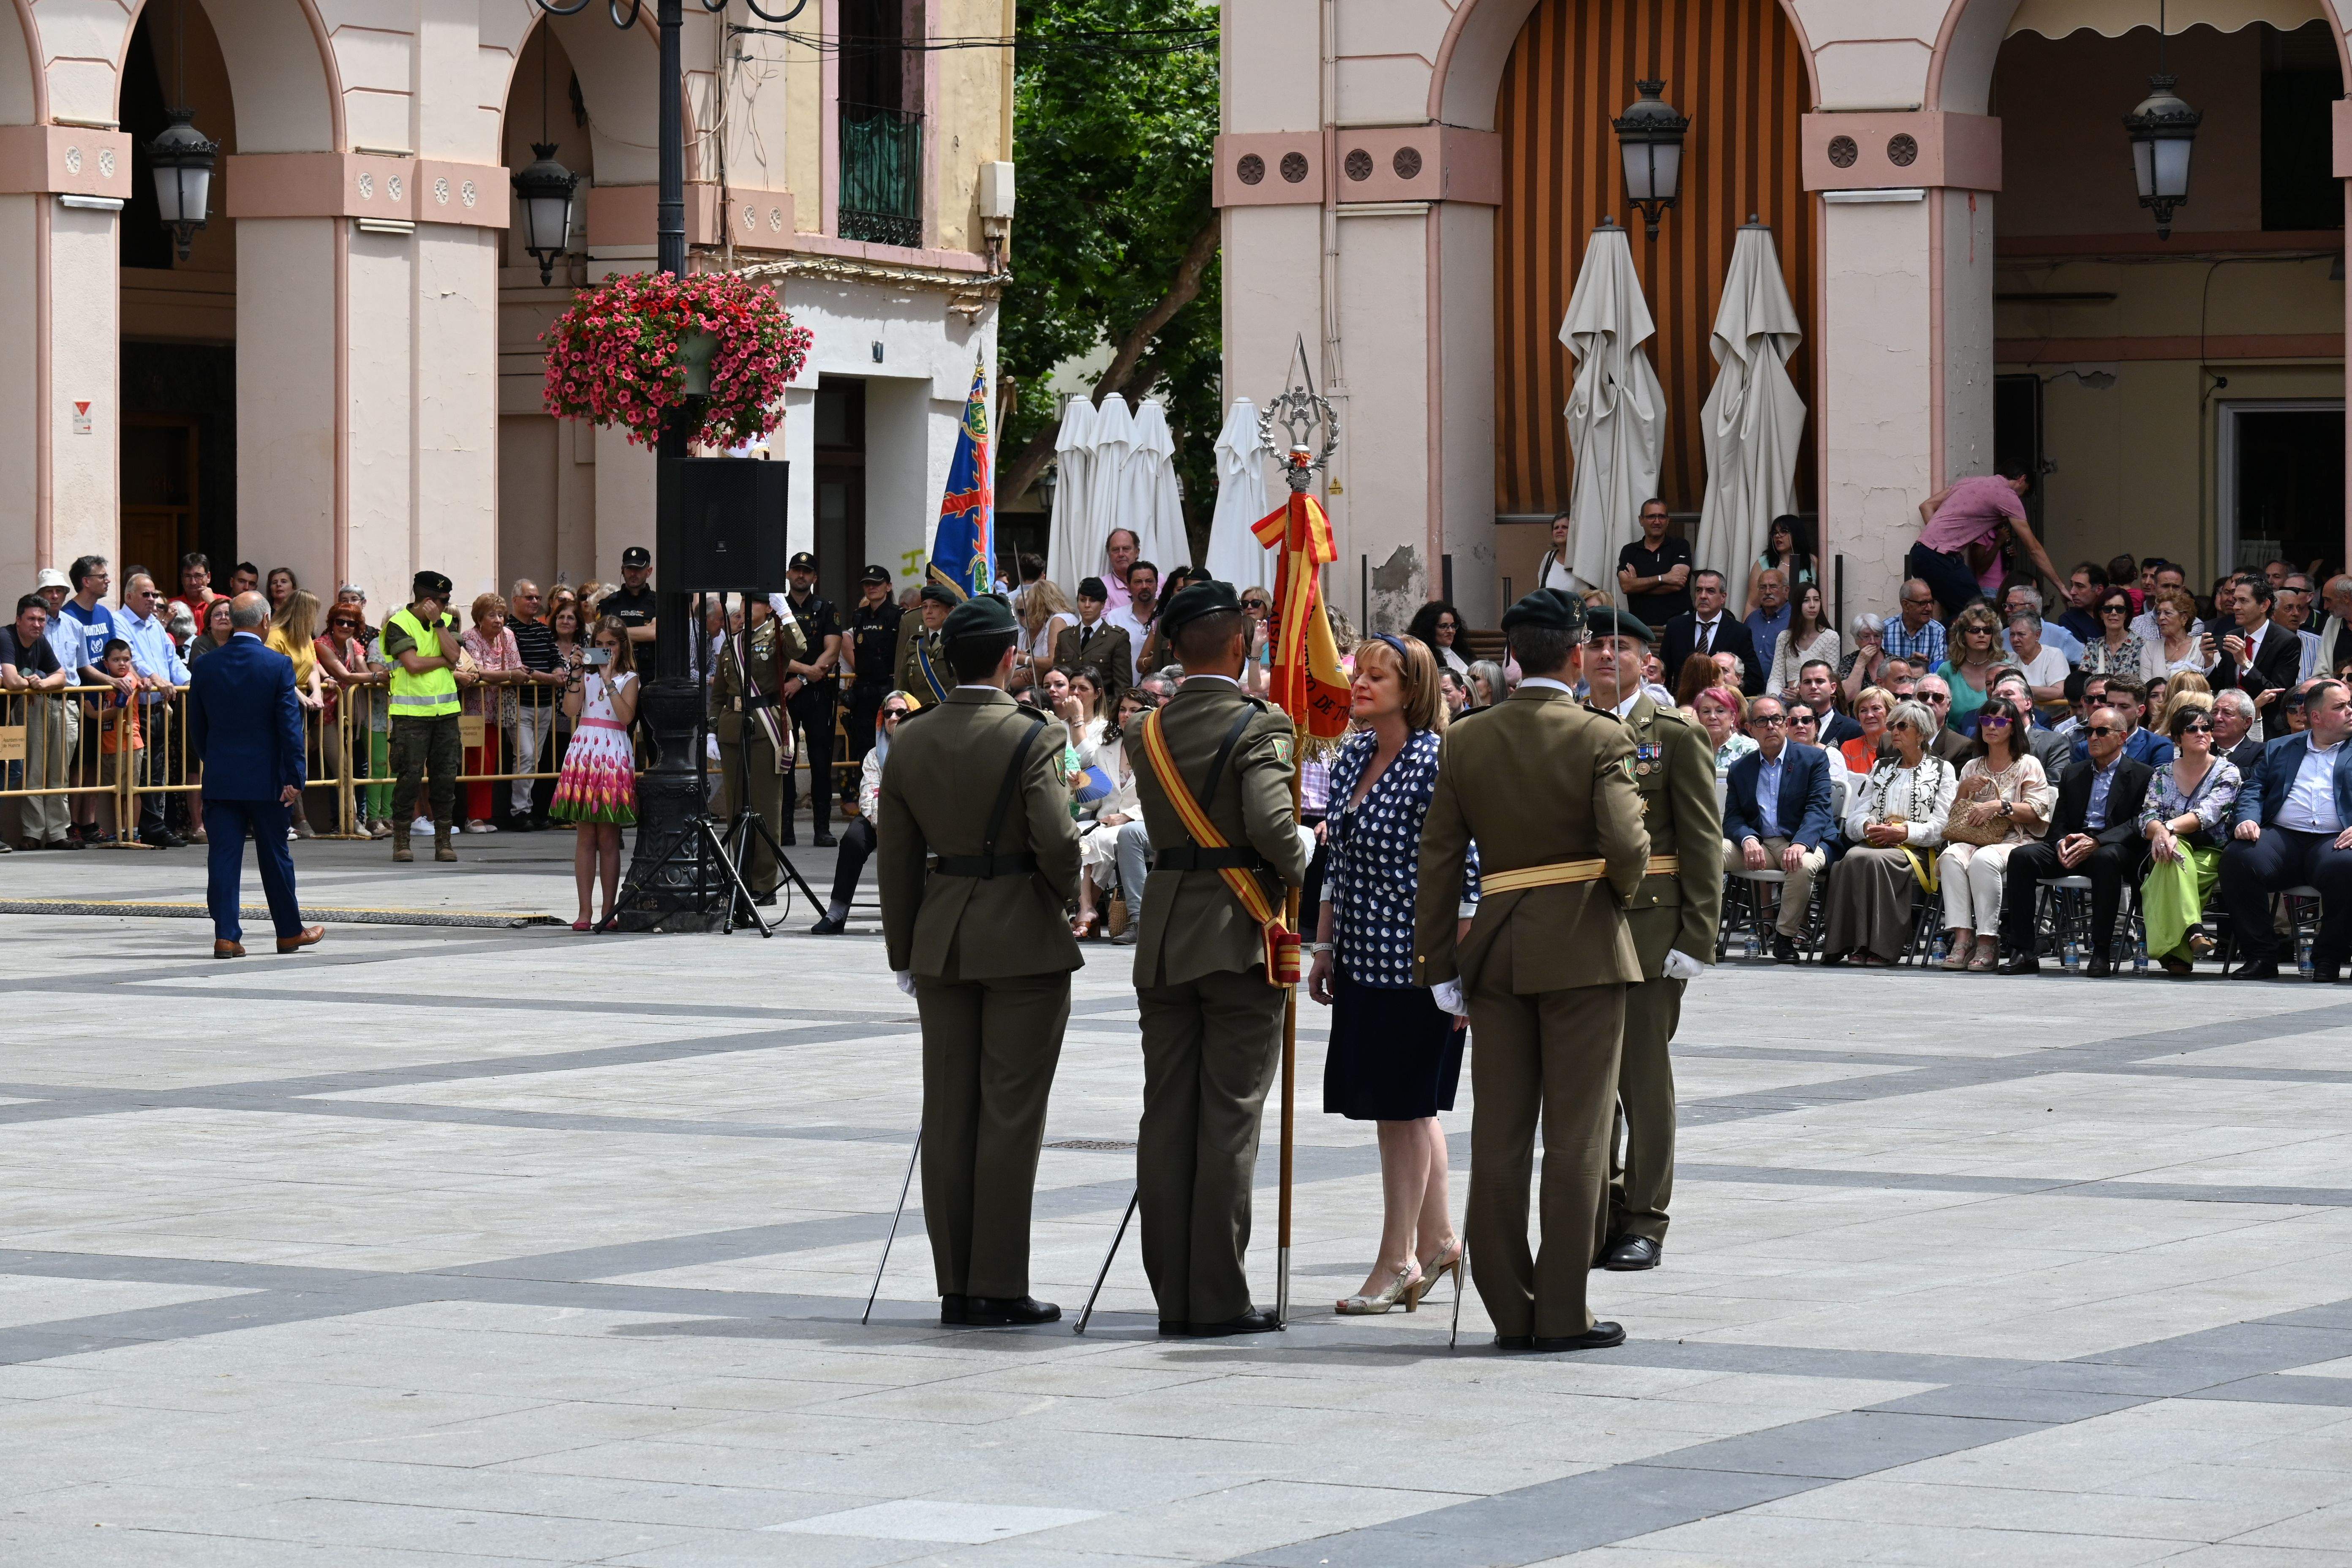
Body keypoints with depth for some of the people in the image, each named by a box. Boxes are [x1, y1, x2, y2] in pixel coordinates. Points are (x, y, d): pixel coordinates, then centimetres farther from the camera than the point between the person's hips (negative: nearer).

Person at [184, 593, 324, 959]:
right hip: (266, 778, -2)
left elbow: (196, 727, 7)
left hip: (220, 779, 2)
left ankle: (226, 936, -4)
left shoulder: (206, 666, 0)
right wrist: (294, 778, -9)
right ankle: (290, 932, 22)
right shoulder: (278, 666, -10)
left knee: (223, 857, 2)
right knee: (275, 857, 10)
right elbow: (290, 726, -12)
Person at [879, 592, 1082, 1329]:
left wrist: (905, 955, 13)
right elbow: (1058, 844, -18)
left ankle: (955, 1287, 11)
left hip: (941, 942, 5)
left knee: (948, 1115, 8)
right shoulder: (1031, 739, -13)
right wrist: (1061, 896, 4)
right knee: (1010, 1116, 0)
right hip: (1024, 942, -5)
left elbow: (898, 857, 7)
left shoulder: (909, 742, 3)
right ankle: (999, 1287, 1)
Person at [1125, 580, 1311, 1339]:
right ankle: (1218, 1297, -1)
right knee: (1229, 1117, -1)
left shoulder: (1148, 733, 9)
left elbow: (1165, 826, 10)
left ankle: (1172, 1294, 10)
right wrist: (1301, 857, -2)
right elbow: (1270, 825, -23)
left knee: (1166, 1115, 8)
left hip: (1164, 938, 5)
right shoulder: (1259, 726, -11)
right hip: (1238, 937, -5)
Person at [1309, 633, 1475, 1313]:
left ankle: (1398, 1260, 5)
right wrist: (1324, 945, 17)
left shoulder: (1435, 764, -14)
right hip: (1363, 957, 8)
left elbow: (1465, 873, -14)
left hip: (1414, 957, -8)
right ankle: (1438, 1240, 24)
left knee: (1403, 1104, -2)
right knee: (1407, 1104, 14)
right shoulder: (1350, 758, 9)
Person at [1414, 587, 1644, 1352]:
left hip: (1496, 948, 4)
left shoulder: (1465, 742, 4)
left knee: (1498, 1133, 8)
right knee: (1576, 1135, 1)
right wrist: (1623, 890, 4)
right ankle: (1563, 1311, 1)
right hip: (1583, 946, -4)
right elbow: (1627, 844, -19)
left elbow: (1438, 860, 4)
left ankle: (1509, 1310, 10)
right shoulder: (1600, 737, -9)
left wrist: (1439, 965, 9)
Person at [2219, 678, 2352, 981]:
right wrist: (2246, 819, -6)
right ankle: (2260, 956, -18)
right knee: (2238, 857, -28)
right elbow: (2253, 789, 17)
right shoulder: (2279, 749, 24)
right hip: (2282, 837, 2)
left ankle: (2328, 959, -18)